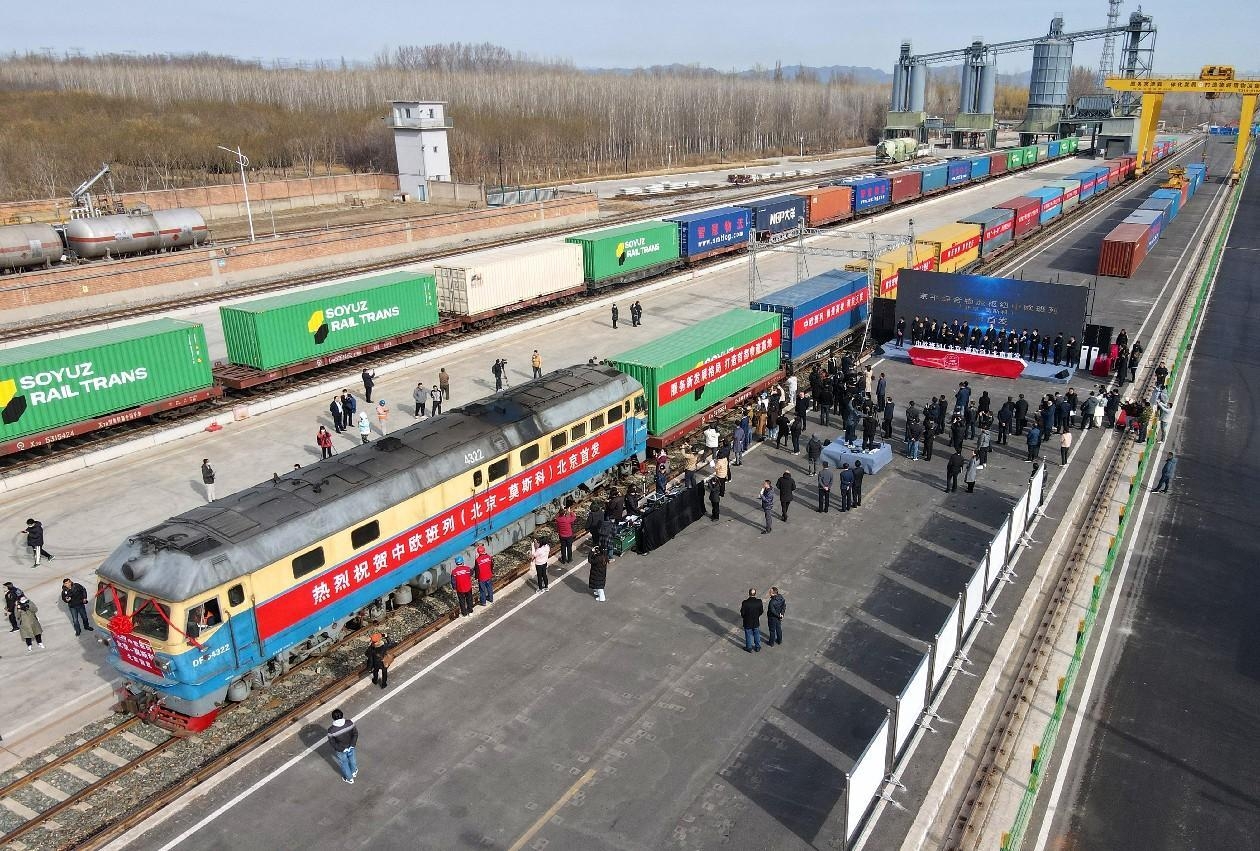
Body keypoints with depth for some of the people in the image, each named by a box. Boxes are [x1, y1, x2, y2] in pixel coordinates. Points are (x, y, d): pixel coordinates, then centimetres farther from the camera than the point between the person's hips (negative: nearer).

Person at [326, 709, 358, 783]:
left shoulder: (332, 730, -34)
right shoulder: (350, 723, -28)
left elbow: (332, 743, -21)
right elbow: (355, 733, -15)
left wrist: (342, 749, -10)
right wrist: (352, 745, -6)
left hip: (340, 750, -2)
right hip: (350, 747, 2)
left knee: (344, 763, 26)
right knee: (352, 759, 32)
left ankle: (349, 778, 49)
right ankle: (354, 772, 59)